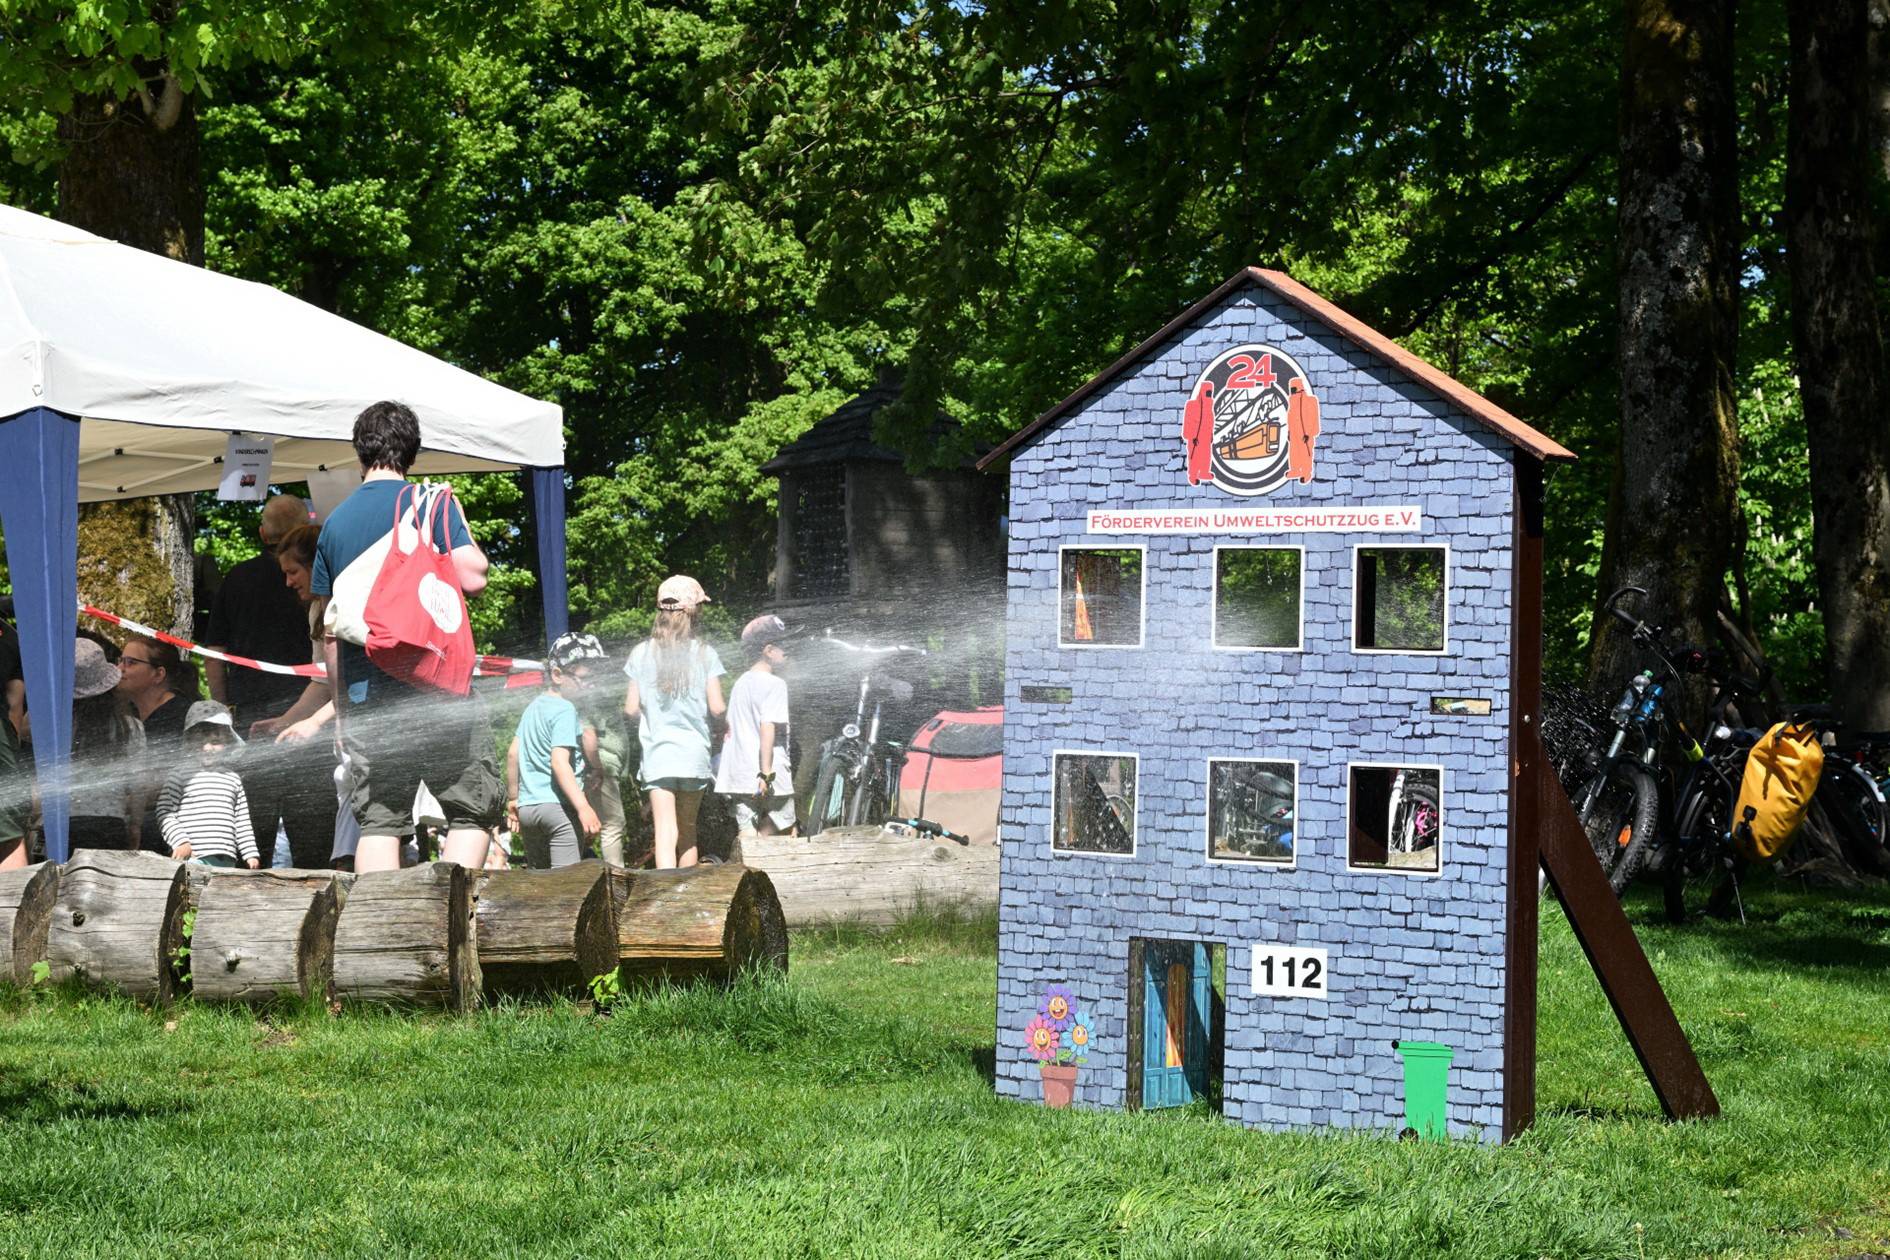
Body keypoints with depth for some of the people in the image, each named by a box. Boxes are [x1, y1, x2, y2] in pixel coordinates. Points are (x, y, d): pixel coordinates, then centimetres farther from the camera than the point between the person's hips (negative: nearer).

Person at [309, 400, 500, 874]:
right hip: (438, 690, -4)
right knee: (474, 813, 3)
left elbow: (329, 632, 14)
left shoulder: (335, 521, 12)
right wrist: (461, 530, 8)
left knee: (378, 822, 5)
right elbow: (473, 577, -11)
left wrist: (342, 708, 21)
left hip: (364, 697, 4)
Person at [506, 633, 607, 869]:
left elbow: (513, 755, 17)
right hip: (559, 805, -8)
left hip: (527, 806, 8)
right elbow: (560, 762, -20)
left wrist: (513, 799, 25)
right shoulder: (565, 710, -10)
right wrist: (584, 808, -27)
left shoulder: (533, 707, 15)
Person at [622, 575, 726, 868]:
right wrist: (727, 712, 18)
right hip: (694, 753, 1)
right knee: (688, 832, 16)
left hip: (657, 753, -1)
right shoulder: (704, 654, -2)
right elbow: (716, 708, -4)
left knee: (665, 833, -10)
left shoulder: (642, 653, 2)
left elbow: (631, 709, 2)